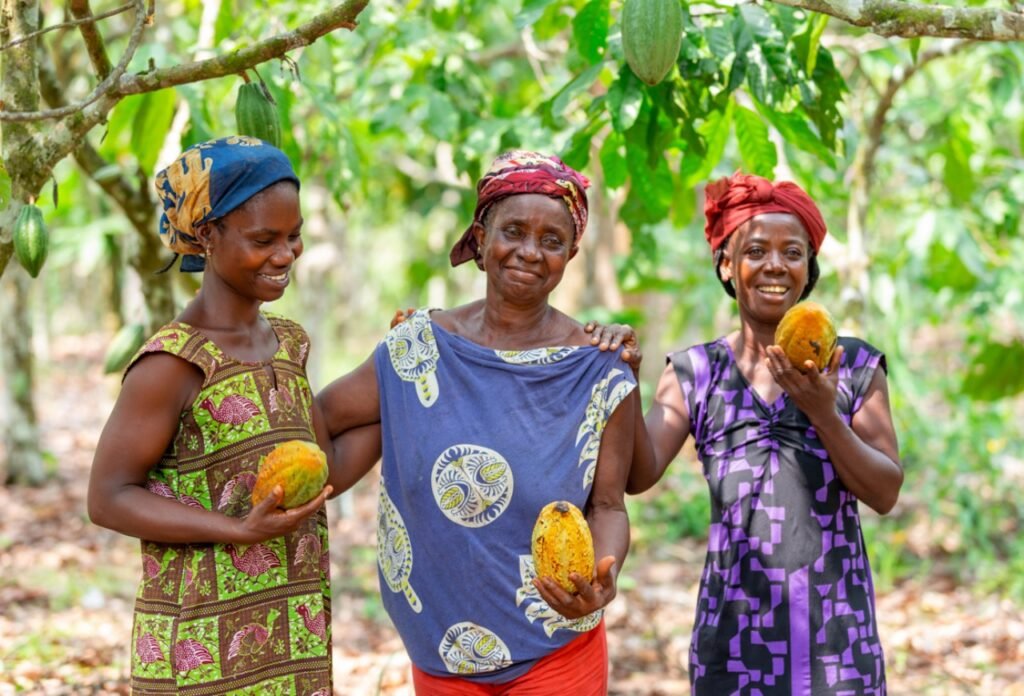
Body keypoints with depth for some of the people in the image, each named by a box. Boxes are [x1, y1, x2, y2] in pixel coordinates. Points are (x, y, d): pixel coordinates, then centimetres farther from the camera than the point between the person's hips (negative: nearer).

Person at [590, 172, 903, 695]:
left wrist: (824, 414, -16)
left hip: (835, 616, 0)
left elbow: (885, 494, -2)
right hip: (736, 616, 0)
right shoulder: (695, 373, 6)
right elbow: (639, 475, -5)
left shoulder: (854, 366, 4)